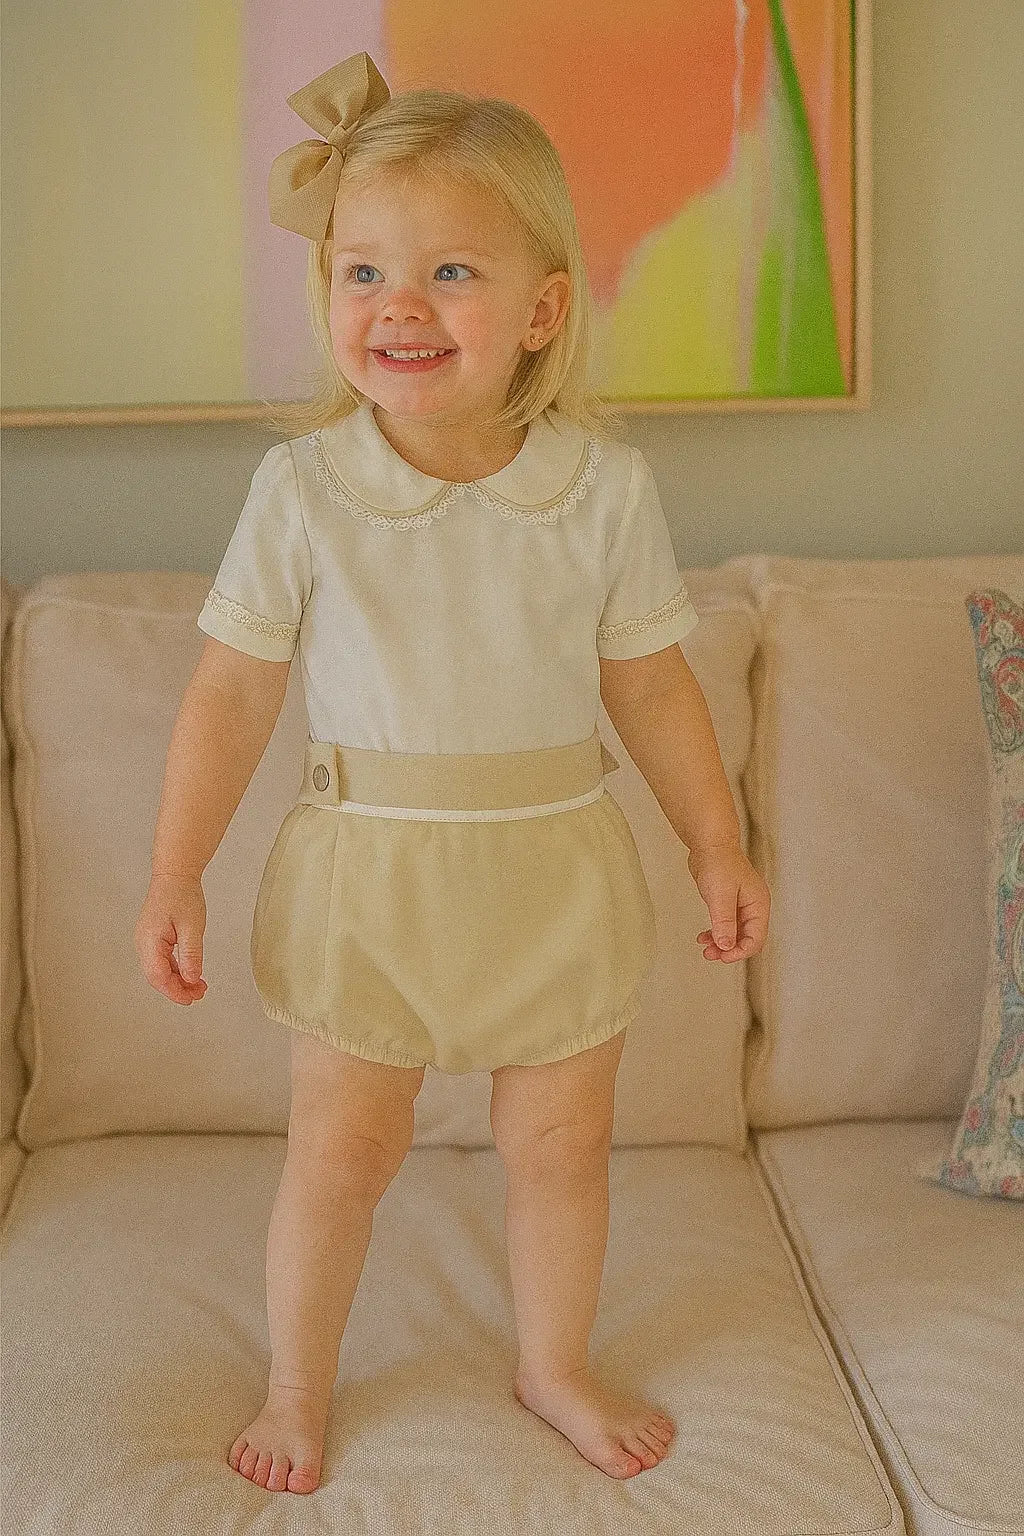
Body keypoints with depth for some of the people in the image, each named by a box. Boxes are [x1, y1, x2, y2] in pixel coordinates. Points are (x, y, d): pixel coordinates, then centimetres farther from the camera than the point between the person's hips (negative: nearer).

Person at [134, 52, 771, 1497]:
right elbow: (233, 690, -5)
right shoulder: (302, 485, -10)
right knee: (340, 1150, 10)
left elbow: (650, 682, 2)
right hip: (369, 869, -1)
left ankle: (556, 1366, 40)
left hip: (557, 870, 1)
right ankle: (298, 1383, 34)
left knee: (561, 1144, 15)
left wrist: (718, 844, 5)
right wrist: (175, 876, -5)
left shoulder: (606, 485, -8)